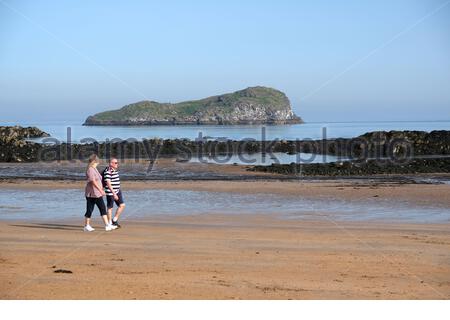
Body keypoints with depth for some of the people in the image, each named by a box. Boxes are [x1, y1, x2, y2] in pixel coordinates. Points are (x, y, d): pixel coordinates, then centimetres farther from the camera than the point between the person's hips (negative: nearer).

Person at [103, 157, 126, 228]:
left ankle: (115, 220, 14)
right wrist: (114, 194, -28)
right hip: (110, 192, -9)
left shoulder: (115, 170, 12)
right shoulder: (108, 172, -18)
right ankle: (110, 223, 12)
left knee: (122, 205, 3)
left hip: (117, 192, 9)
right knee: (110, 207, 2)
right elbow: (108, 183, -24)